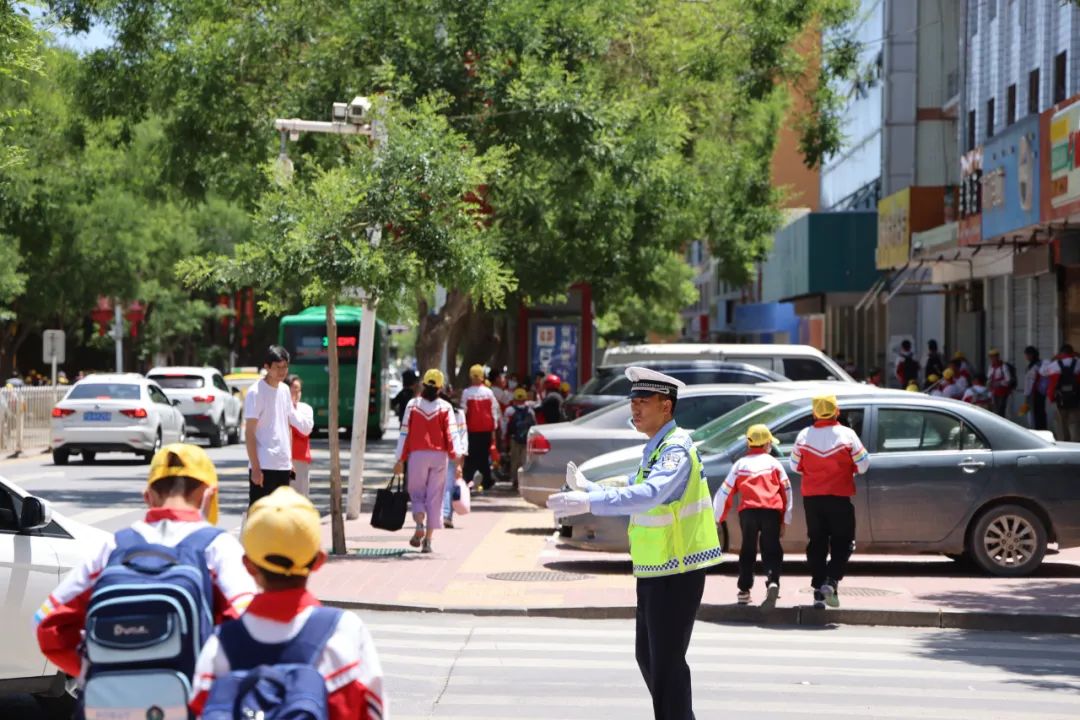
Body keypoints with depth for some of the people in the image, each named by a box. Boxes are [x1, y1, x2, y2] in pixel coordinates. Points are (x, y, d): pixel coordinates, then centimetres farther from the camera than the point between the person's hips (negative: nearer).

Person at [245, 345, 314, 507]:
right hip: (263, 466, -8)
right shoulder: (256, 392, -11)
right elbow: (249, 433, -13)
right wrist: (255, 467, -18)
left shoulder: (285, 390, 11)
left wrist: (290, 458, 17)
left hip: (283, 465, 8)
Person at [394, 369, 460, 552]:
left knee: (416, 494, 12)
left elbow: (404, 433, -1)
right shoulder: (445, 407, 0)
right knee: (434, 496, 6)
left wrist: (400, 459, 3)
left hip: (417, 455, 0)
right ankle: (428, 539, 4)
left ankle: (420, 524, -16)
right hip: (439, 455, 0)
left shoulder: (413, 405, 0)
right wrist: (456, 459, -5)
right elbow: (450, 435, -6)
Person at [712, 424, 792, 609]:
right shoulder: (773, 463, 14)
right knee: (771, 550, 4)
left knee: (748, 550, 14)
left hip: (748, 511, 1)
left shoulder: (740, 464, 16)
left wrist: (716, 518, 21)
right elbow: (787, 491, 12)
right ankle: (773, 582, -20)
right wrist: (785, 520, 16)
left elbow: (725, 492, 14)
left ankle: (744, 590, 14)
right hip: (772, 511, -1)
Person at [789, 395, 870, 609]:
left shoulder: (804, 435, -2)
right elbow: (863, 465, -6)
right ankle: (831, 581, -11)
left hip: (811, 497, 3)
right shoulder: (846, 434, -9)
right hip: (839, 497, -3)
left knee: (817, 544, 11)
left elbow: (795, 466, 7)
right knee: (842, 543, 8)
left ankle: (818, 590, 9)